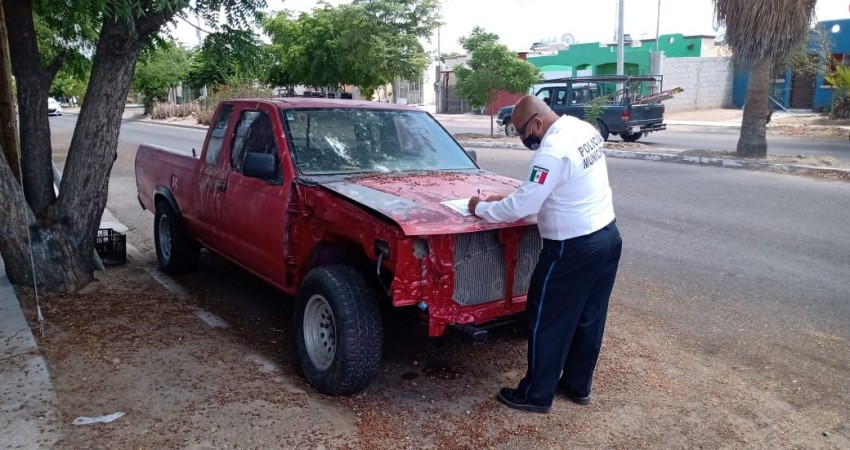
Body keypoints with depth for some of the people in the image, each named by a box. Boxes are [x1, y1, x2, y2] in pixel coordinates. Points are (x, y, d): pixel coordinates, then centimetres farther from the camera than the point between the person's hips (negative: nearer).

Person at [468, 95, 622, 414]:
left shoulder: (552, 151, -24)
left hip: (574, 249, -9)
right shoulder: (584, 129, 6)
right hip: (607, 237, 10)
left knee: (548, 321, 5)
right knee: (589, 318, 18)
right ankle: (578, 385, 33)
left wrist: (481, 207, -5)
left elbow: (521, 207, -22)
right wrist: (509, 198, 11)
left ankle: (537, 395, 18)